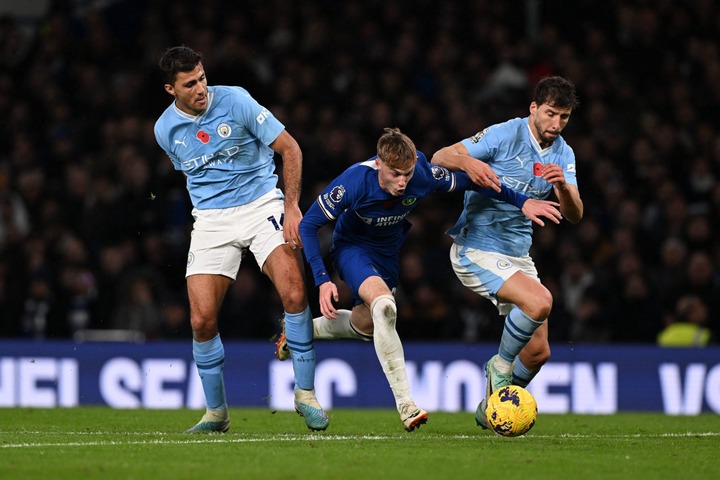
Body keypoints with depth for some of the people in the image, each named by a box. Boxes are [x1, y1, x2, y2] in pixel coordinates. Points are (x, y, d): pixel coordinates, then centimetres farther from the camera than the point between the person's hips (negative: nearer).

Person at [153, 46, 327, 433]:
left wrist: (292, 206, -12)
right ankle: (216, 412, 11)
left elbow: (289, 147, -6)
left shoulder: (235, 101, -10)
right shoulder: (165, 130, 1)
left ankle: (305, 393, -7)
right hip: (210, 221, 2)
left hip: (262, 204, -2)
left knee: (294, 294, -23)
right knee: (202, 320, -9)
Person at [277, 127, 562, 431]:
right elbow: (308, 225, -24)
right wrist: (322, 280, -30)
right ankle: (405, 405, -29)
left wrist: (521, 201, -11)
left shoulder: (424, 176, -27)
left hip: (389, 253, 5)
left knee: (366, 326, 18)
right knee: (384, 306, -32)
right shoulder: (354, 182, -34)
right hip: (352, 248, -5)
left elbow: (468, 182, -8)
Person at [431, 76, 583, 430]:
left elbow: (573, 215, -2)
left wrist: (564, 187, -24)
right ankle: (501, 365, -5)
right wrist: (468, 163, -36)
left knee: (538, 351, 5)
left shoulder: (563, 154, 5)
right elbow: (439, 157, -14)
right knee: (540, 301, -30)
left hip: (518, 255, 7)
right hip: (476, 251, -7)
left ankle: (490, 409, 29)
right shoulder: (504, 135, -13)